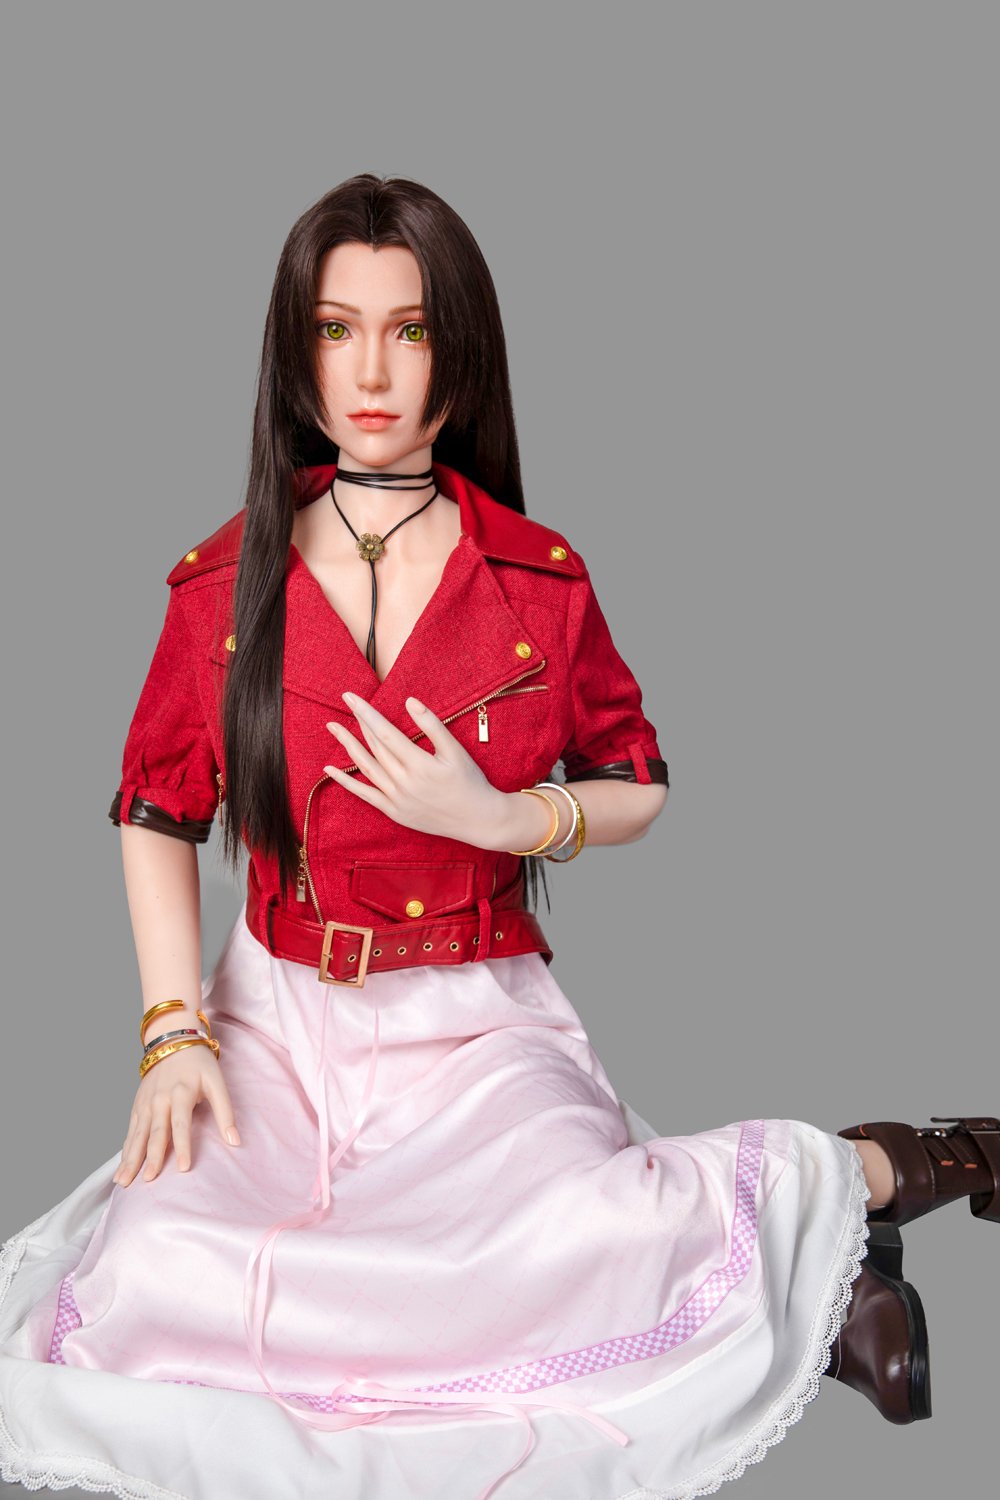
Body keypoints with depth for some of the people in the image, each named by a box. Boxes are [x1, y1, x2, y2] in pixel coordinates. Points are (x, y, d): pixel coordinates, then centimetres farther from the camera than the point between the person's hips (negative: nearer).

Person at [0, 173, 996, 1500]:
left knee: (547, 1263, -32)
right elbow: (157, 816, 7)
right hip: (281, 1015, 3)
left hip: (480, 1018, -2)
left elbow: (640, 789, 8)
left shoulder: (541, 579, -2)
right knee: (153, 1286, -25)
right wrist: (176, 1033, -6)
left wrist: (501, 819, -13)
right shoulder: (223, 582, 0)